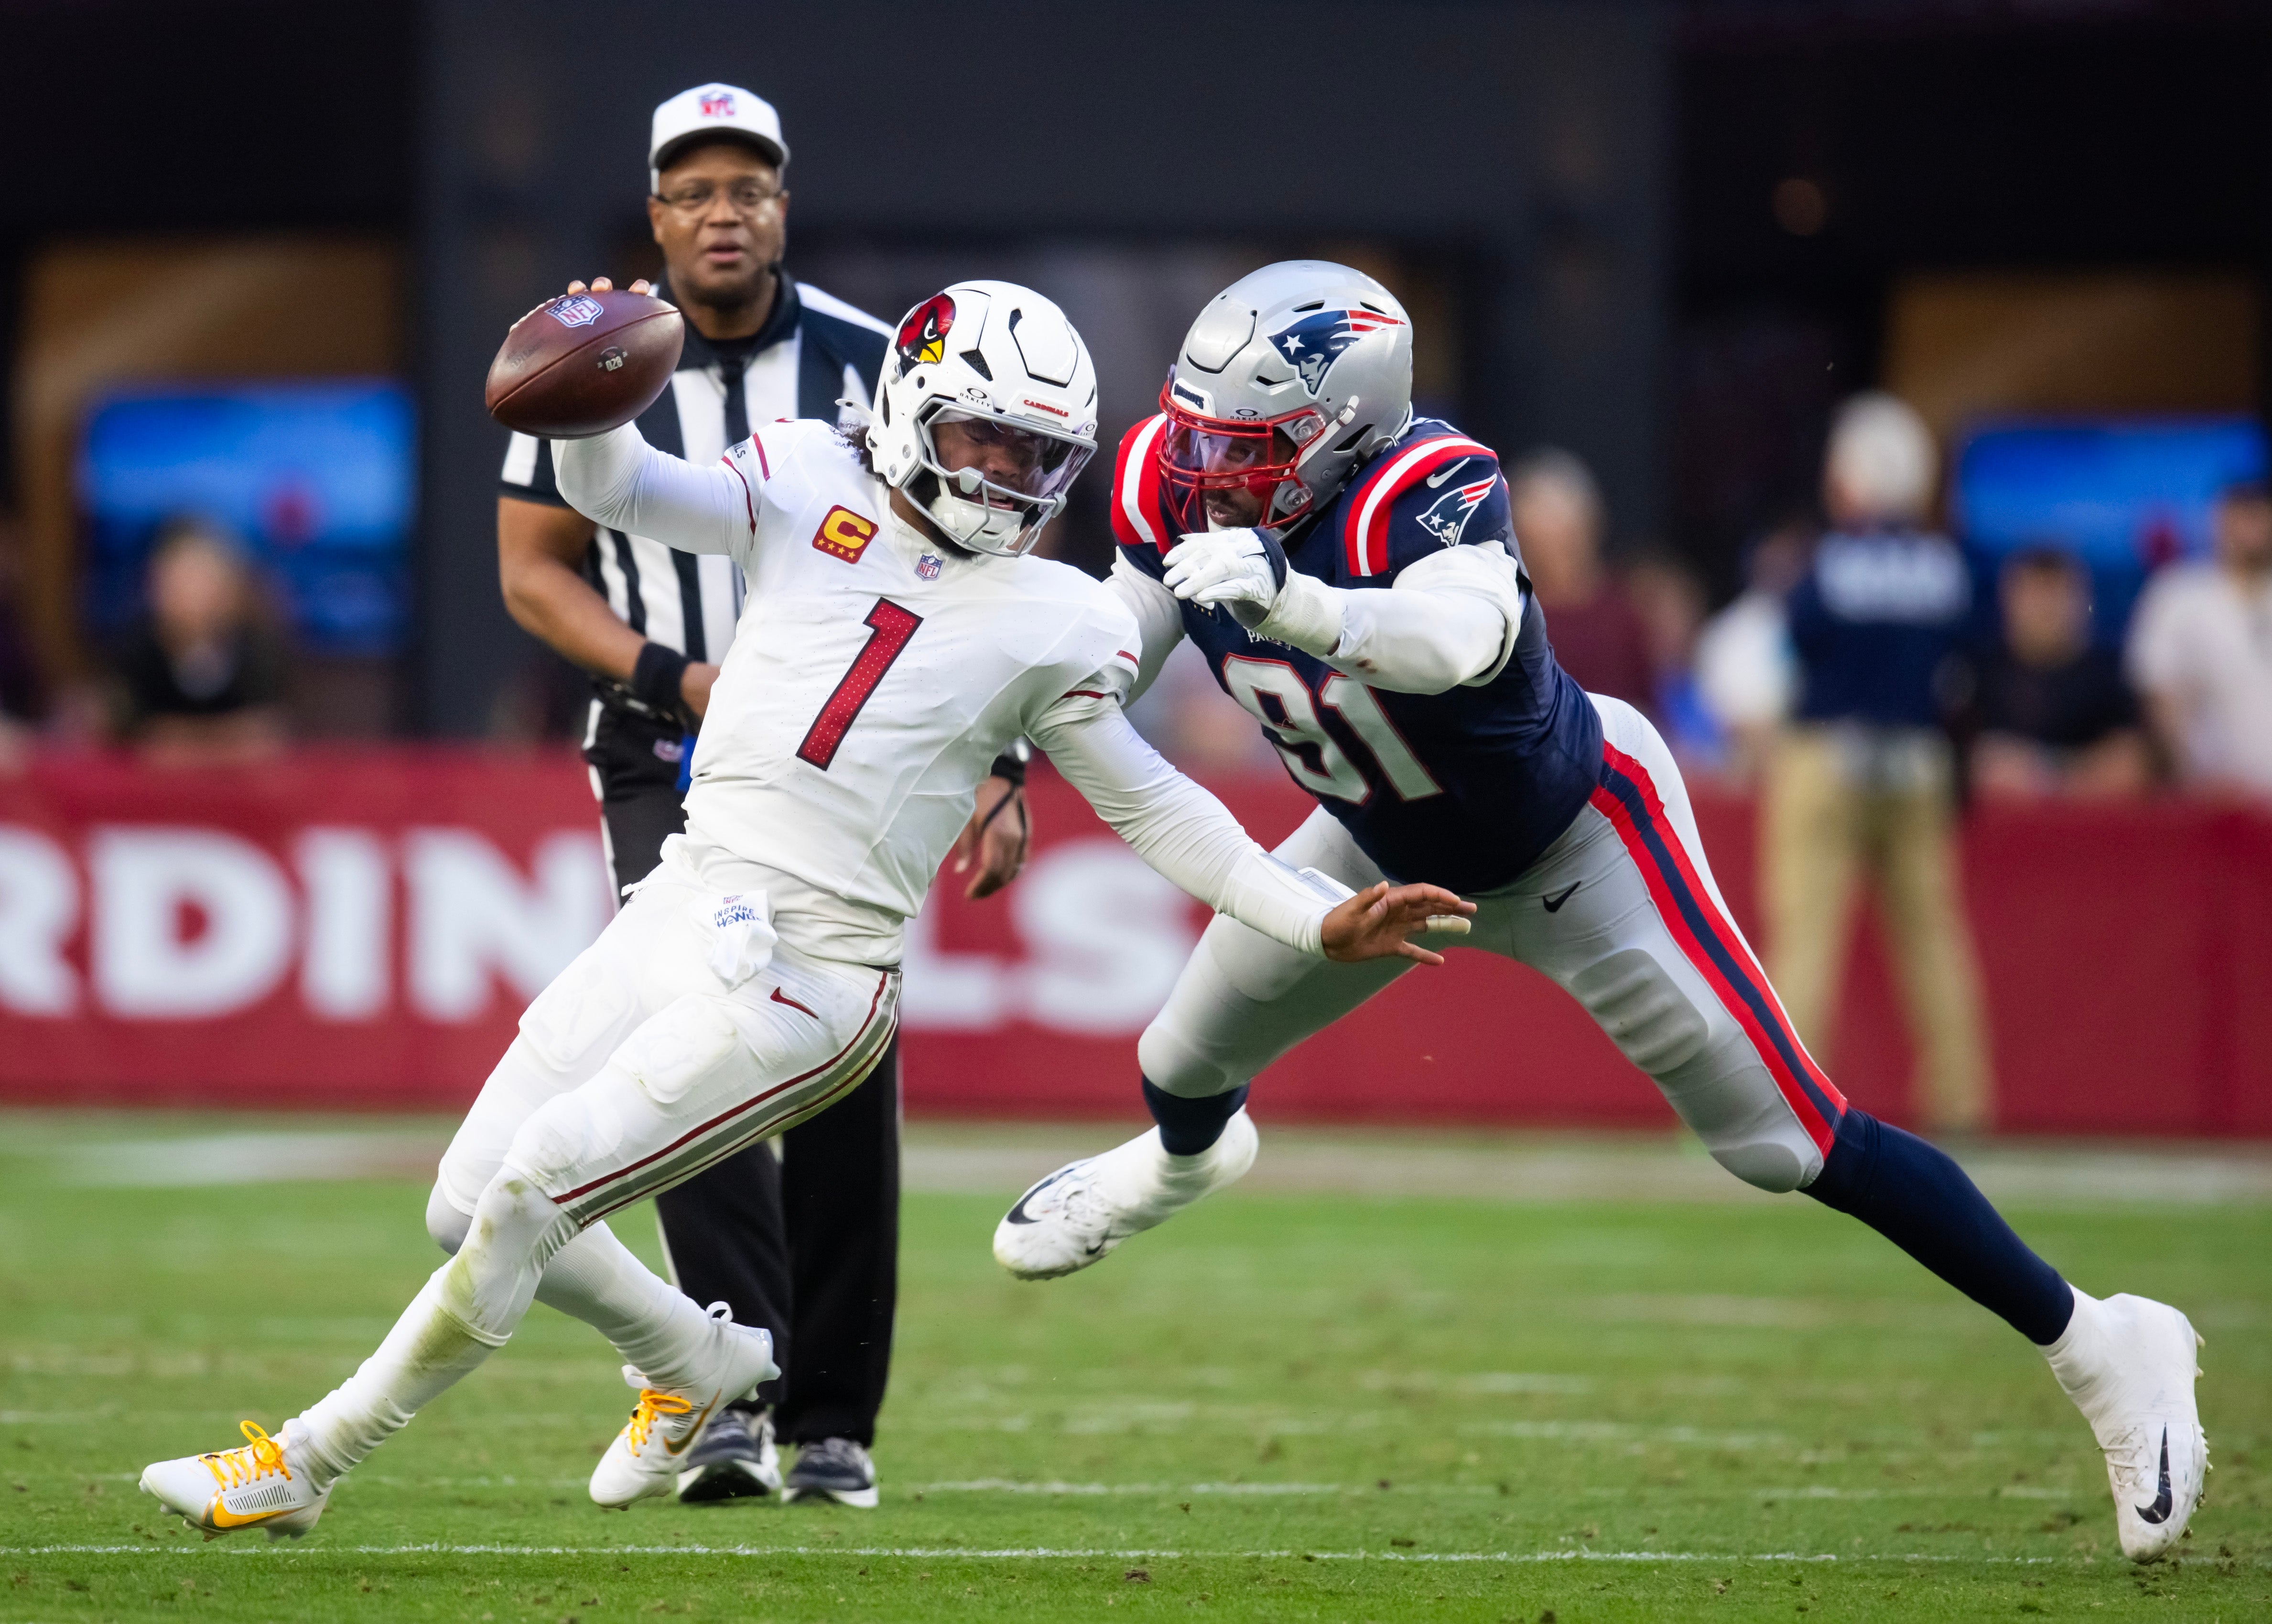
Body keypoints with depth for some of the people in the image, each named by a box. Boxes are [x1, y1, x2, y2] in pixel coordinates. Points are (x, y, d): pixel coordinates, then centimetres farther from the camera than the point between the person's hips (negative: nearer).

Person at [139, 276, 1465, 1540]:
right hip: (685, 907, 5)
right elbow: (616, 489, -1)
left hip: (807, 978, -5)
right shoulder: (814, 492, 7)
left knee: (525, 1198, -13)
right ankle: (698, 1363, 33)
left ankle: (304, 1463, -2)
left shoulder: (1052, 626, 2)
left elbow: (1153, 807, 10)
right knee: (471, 1204, 7)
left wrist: (1319, 920, 3)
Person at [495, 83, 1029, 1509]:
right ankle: (736, 1395, -22)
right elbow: (534, 570, 3)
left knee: (847, 1084, -1)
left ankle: (831, 1421, 8)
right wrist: (680, 680, -12)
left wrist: (1003, 767, -6)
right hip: (671, 763, 0)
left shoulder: (868, 365, -3)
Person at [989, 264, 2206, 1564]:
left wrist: (1292, 603, -77)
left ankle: (2103, 1349, 2)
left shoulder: (1424, 494, -40)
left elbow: (1463, 638, -62)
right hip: (1394, 848, 7)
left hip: (1576, 843, -7)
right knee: (1183, 1065, 17)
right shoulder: (1178, 492, -20)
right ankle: (1186, 1160, 59)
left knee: (1790, 1143, -9)